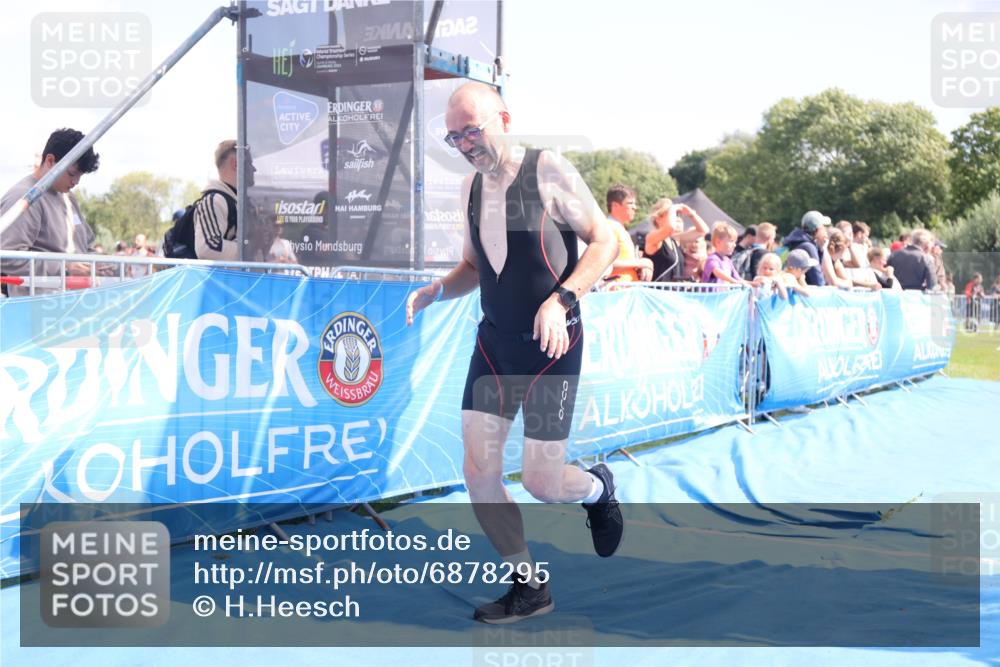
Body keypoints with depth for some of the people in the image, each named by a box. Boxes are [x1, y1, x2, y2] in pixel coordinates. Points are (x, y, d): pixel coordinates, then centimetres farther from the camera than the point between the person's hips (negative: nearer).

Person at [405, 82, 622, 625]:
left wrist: (561, 299, -23)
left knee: (541, 482, -5)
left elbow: (605, 242, -10)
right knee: (478, 471, -2)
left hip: (551, 345, -6)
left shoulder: (548, 171, -11)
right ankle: (528, 587, 15)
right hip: (493, 342, 6)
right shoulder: (471, 188, 8)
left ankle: (598, 488, 32)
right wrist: (436, 291, -1)